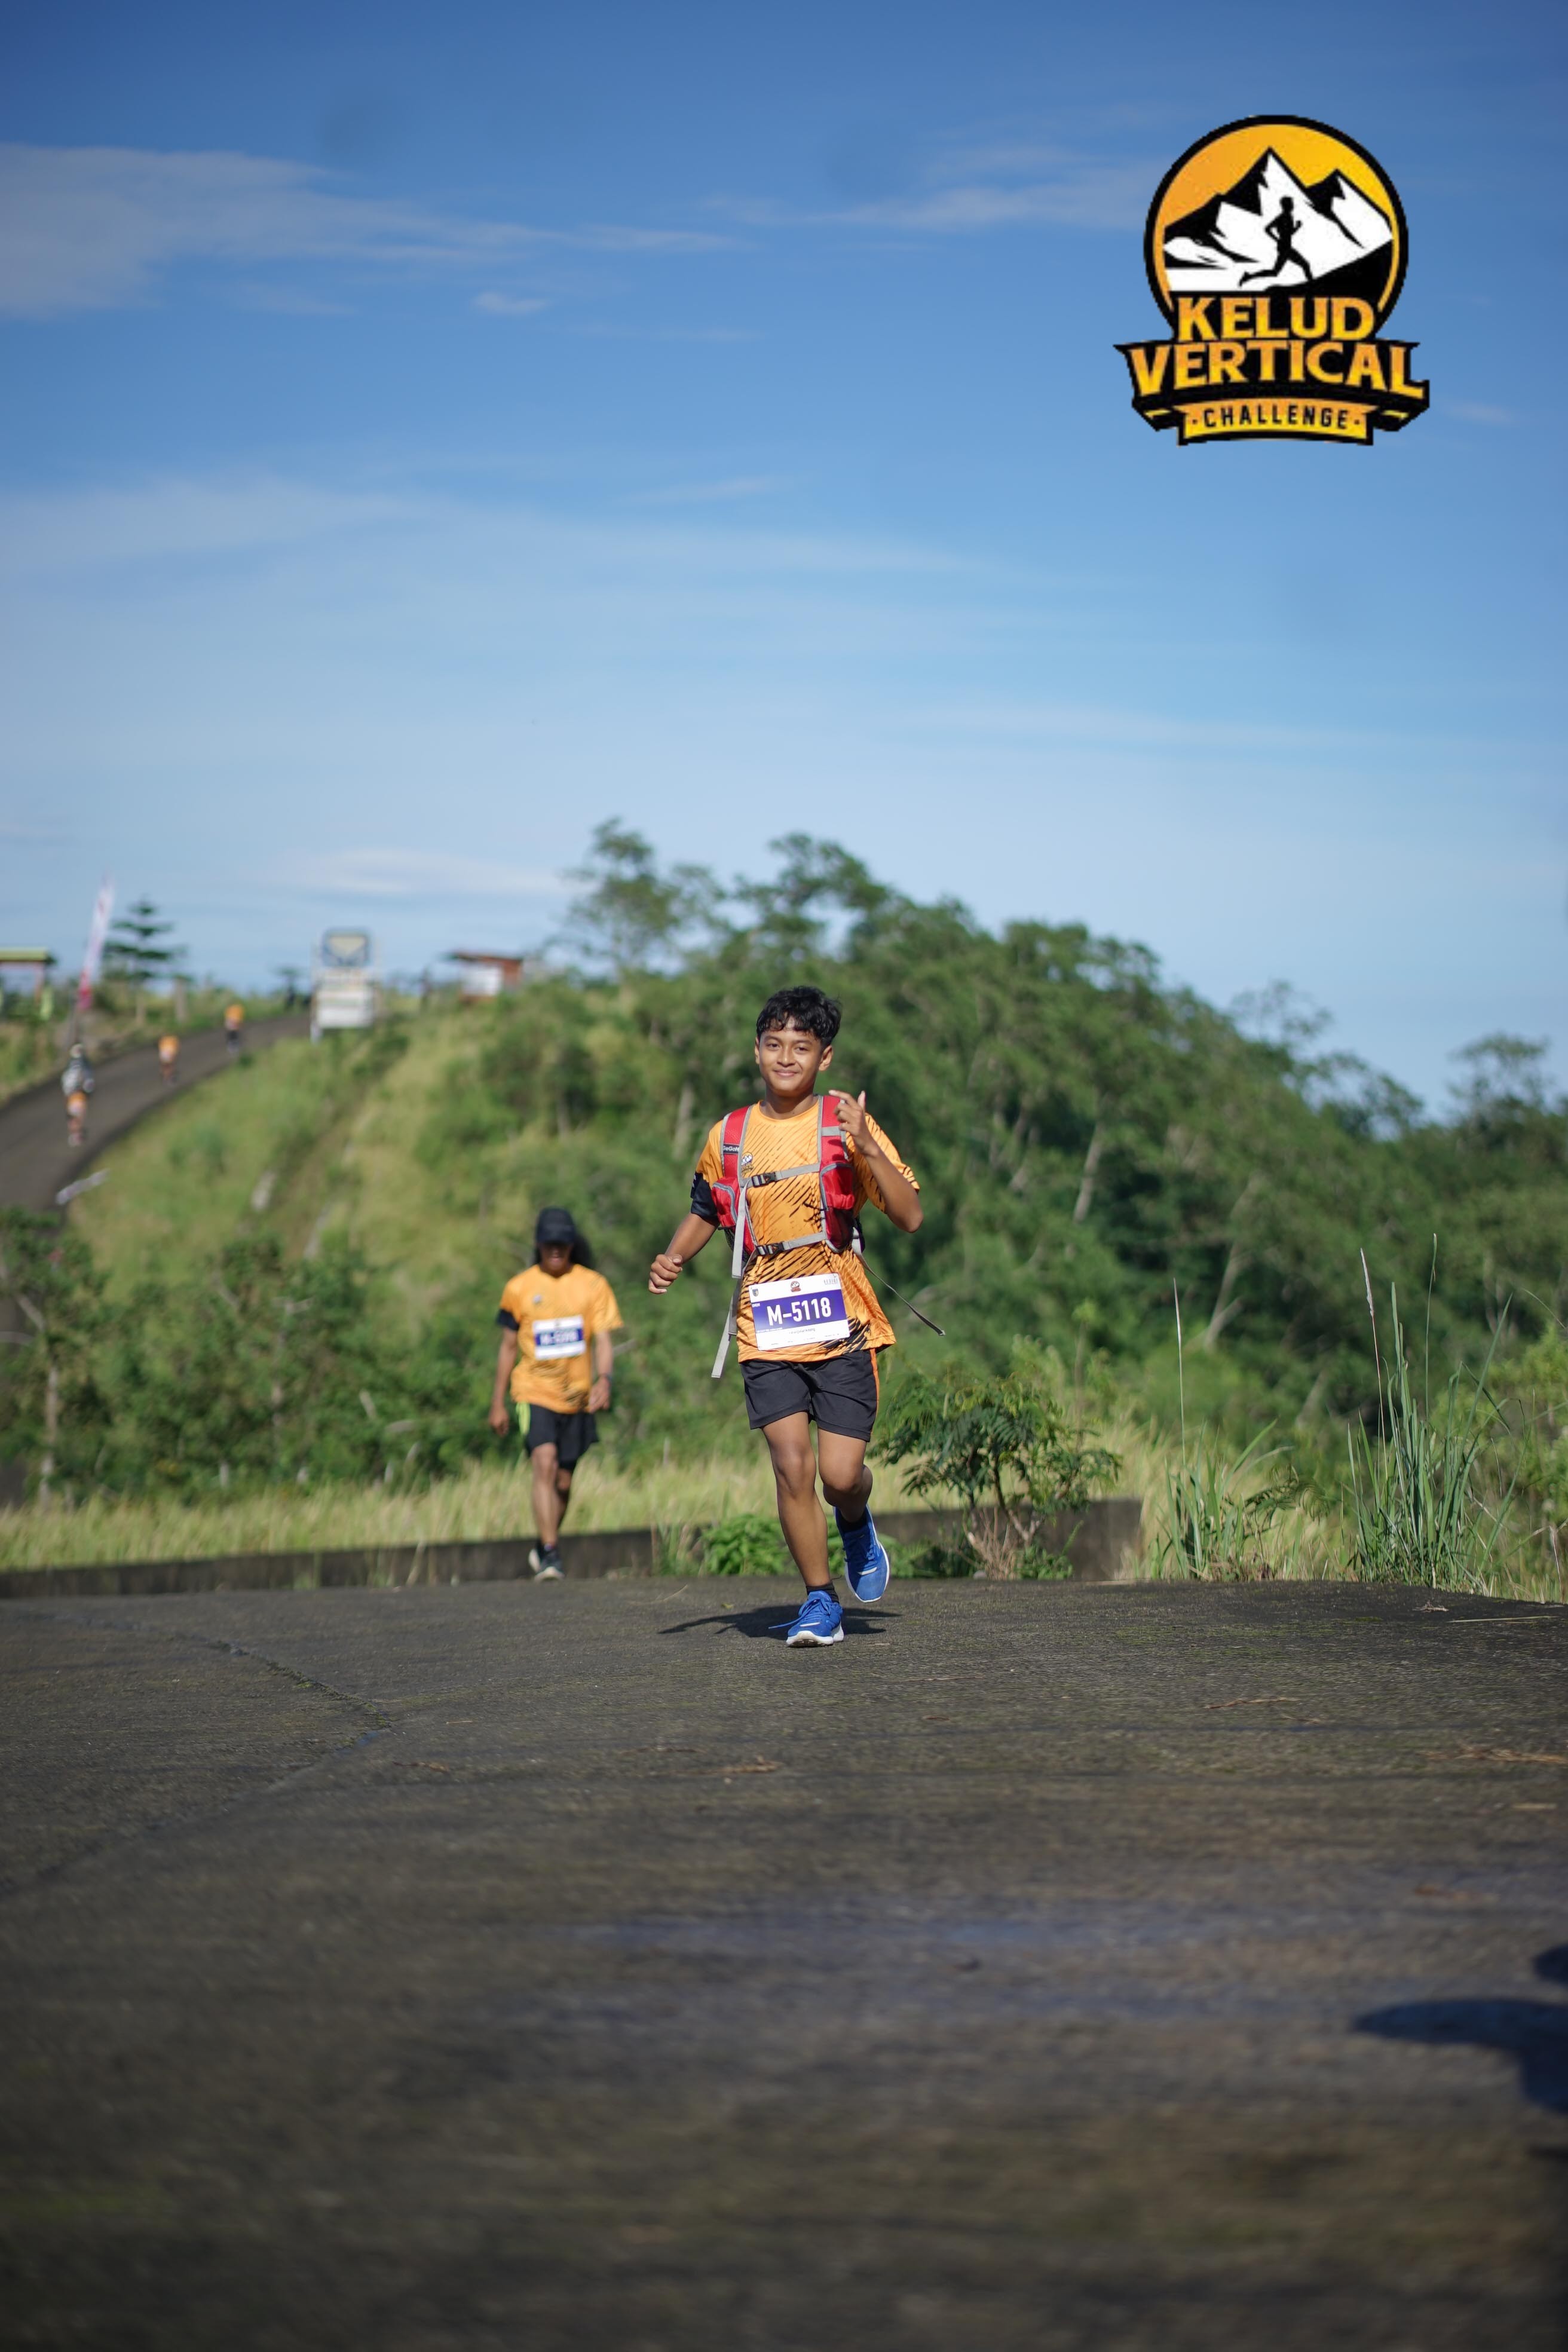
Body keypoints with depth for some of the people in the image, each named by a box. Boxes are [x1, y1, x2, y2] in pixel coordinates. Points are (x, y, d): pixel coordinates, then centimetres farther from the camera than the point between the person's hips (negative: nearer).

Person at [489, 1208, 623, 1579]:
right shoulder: (519, 1288, 2)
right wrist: (498, 1403, 8)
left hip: (577, 1396, 2)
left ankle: (544, 1545, 32)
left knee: (563, 1482, 10)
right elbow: (508, 1347, 9)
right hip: (534, 1393, -2)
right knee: (544, 1464, -21)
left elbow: (603, 1340, -4)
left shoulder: (593, 1285, 2)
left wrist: (603, 1378, -24)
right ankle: (550, 1554, -24)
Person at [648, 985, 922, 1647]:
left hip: (841, 1324, -2)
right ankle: (820, 1602, 4)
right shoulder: (728, 1136, 9)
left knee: (841, 1474, -7)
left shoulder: (845, 1123, 0)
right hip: (765, 1327, 2)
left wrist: (867, 1150, -19)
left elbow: (910, 1217, -6)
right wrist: (673, 1258, 6)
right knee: (791, 1465, -11)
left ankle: (857, 1524, 30)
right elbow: (704, 1212, 26)